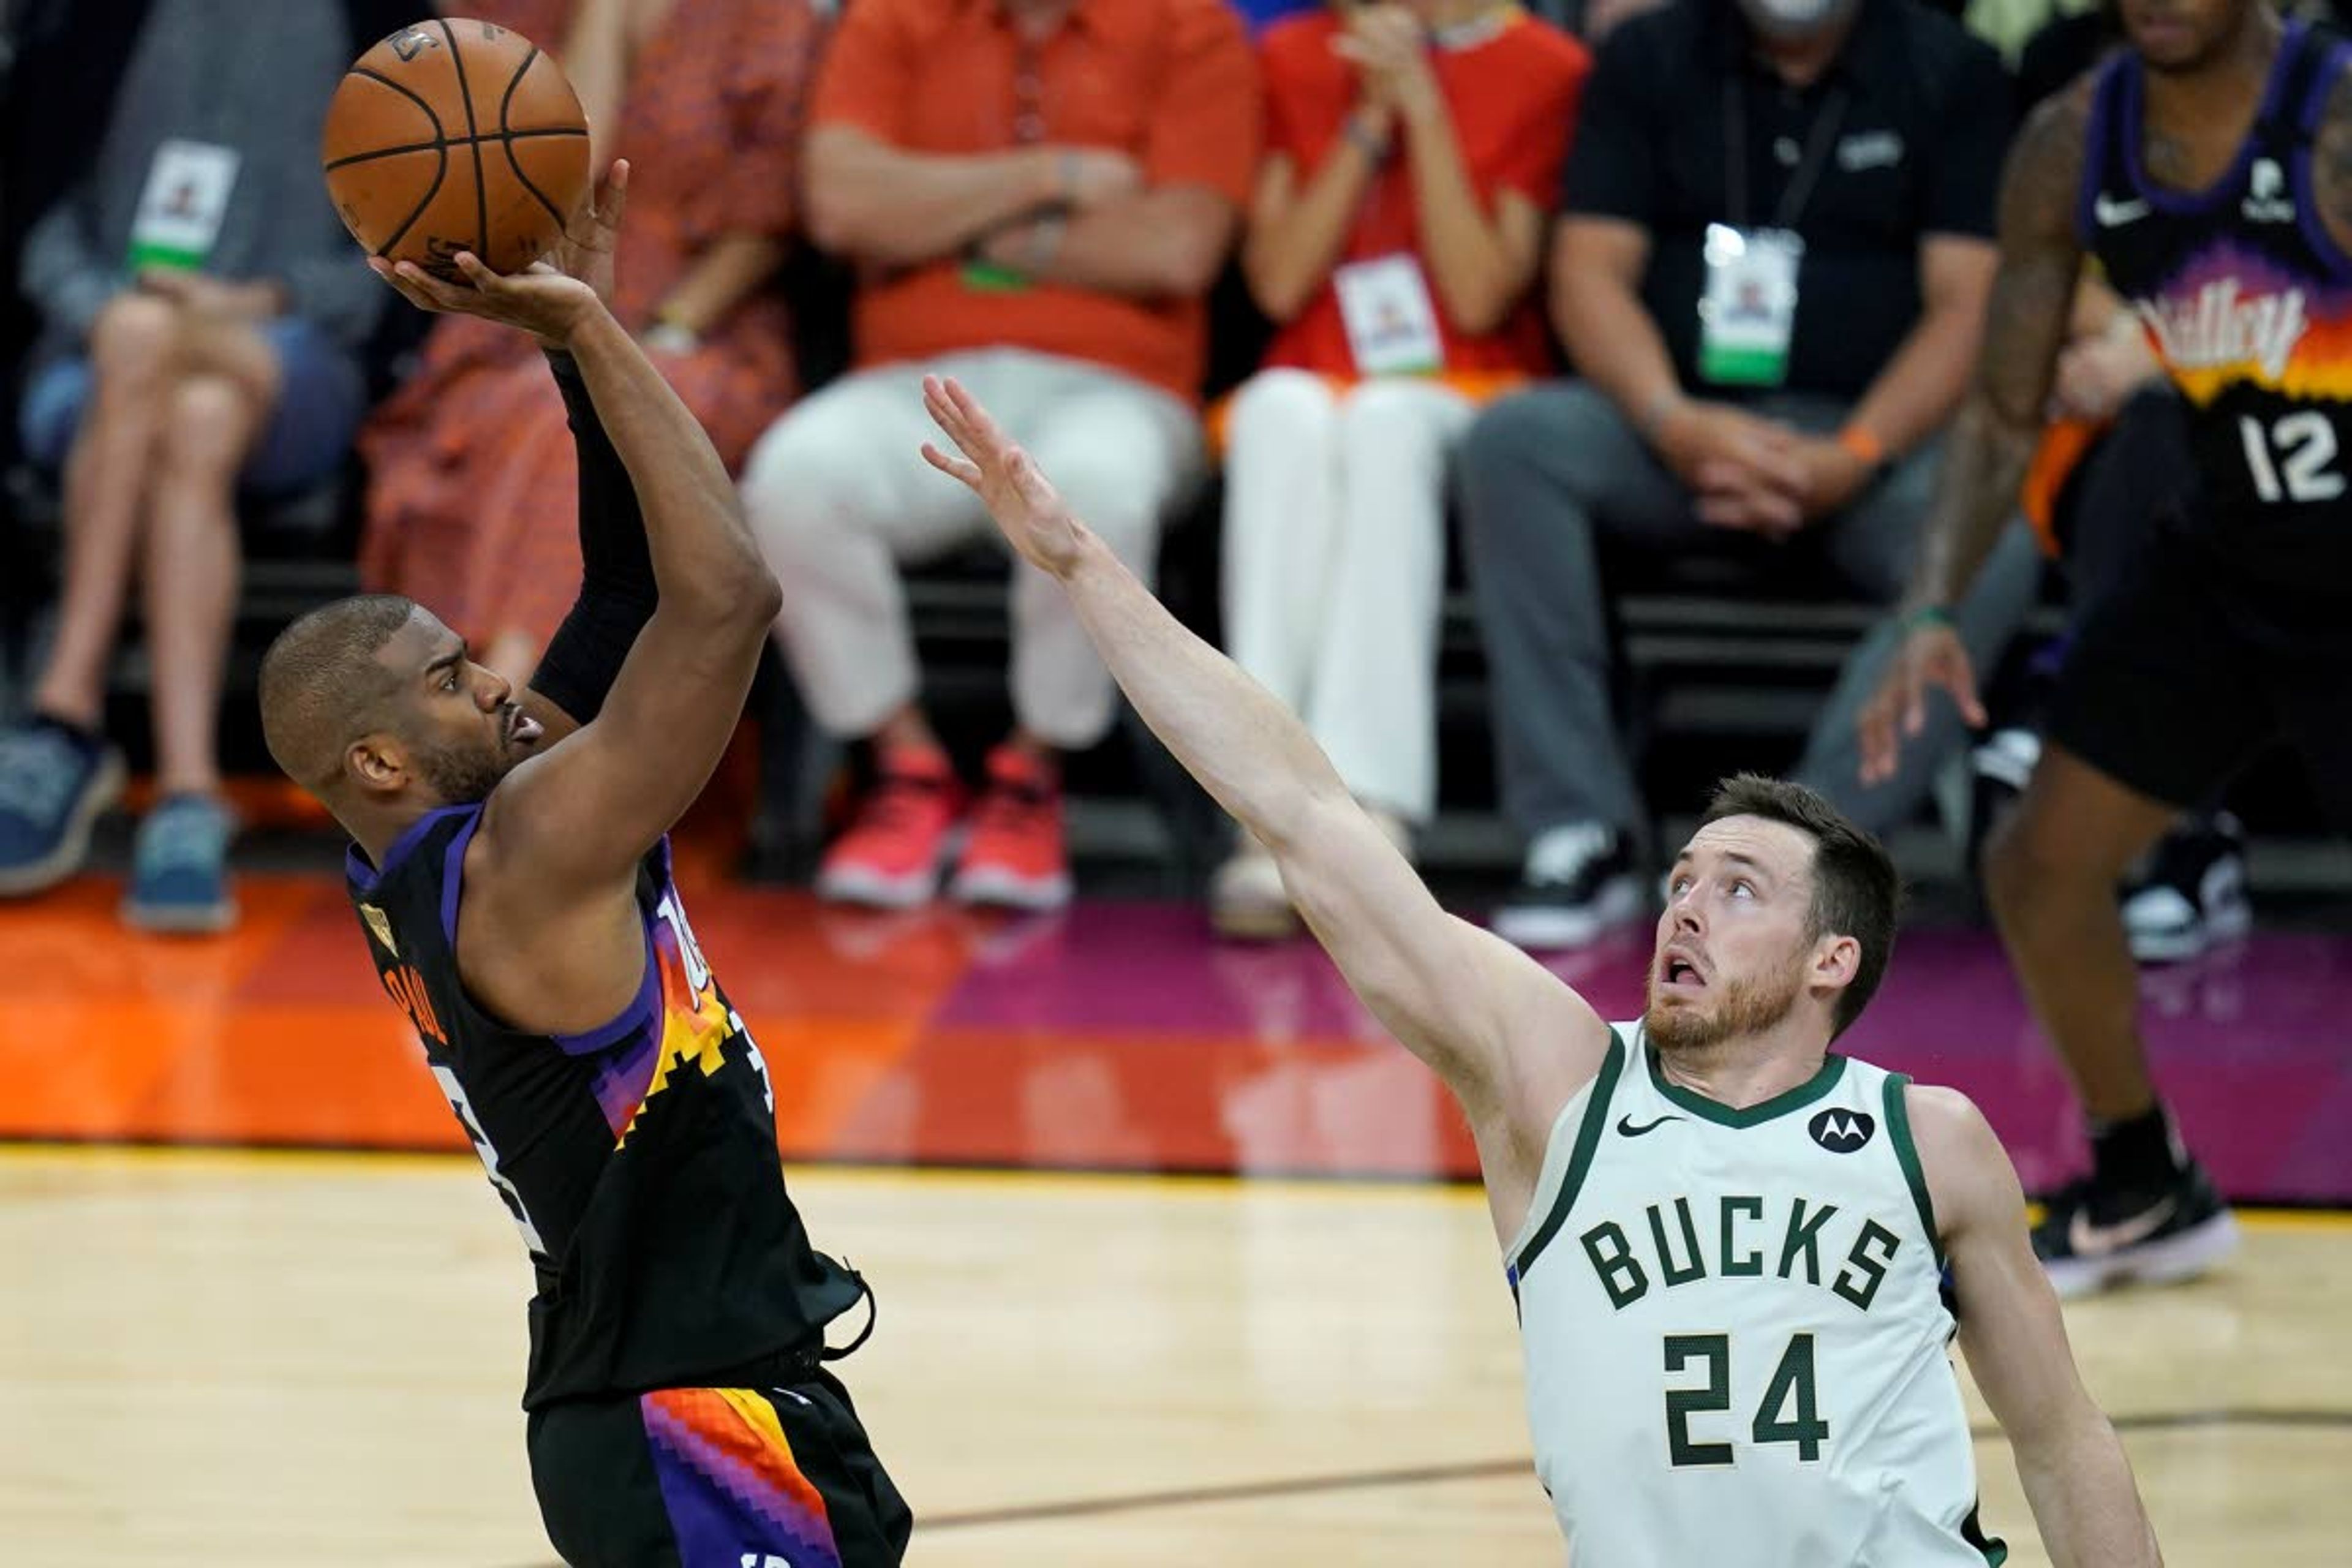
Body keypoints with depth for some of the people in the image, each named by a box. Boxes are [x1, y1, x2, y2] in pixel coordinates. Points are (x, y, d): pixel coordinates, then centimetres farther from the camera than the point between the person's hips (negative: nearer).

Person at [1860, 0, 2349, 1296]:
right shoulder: (2072, 148, -6)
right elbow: (2007, 416, 3)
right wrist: (1935, 612, -9)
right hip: (2221, 558, 6)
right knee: (2039, 862, 6)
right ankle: (2147, 1196, 27)